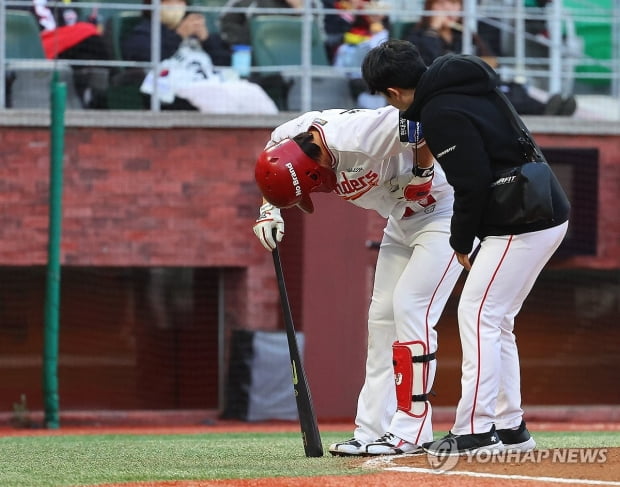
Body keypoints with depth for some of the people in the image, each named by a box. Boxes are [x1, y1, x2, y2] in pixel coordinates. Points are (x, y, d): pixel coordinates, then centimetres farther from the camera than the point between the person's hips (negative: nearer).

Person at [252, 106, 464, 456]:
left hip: (443, 211, -9)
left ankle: (411, 433, -13)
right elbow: (275, 174, 11)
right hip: (402, 218, 9)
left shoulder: (356, 137, -37)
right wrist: (268, 209, -5)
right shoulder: (288, 139, -12)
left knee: (409, 309, -16)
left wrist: (422, 172, -28)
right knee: (382, 317, 6)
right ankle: (371, 432, 9)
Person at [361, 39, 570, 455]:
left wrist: (461, 242, -6)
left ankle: (475, 430, -10)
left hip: (522, 225, -10)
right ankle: (510, 427, 17)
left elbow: (473, 184, -18)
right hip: (548, 214, 10)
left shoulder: (441, 113, -15)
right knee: (494, 320, 15)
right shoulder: (463, 86, 15)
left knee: (477, 315, -8)